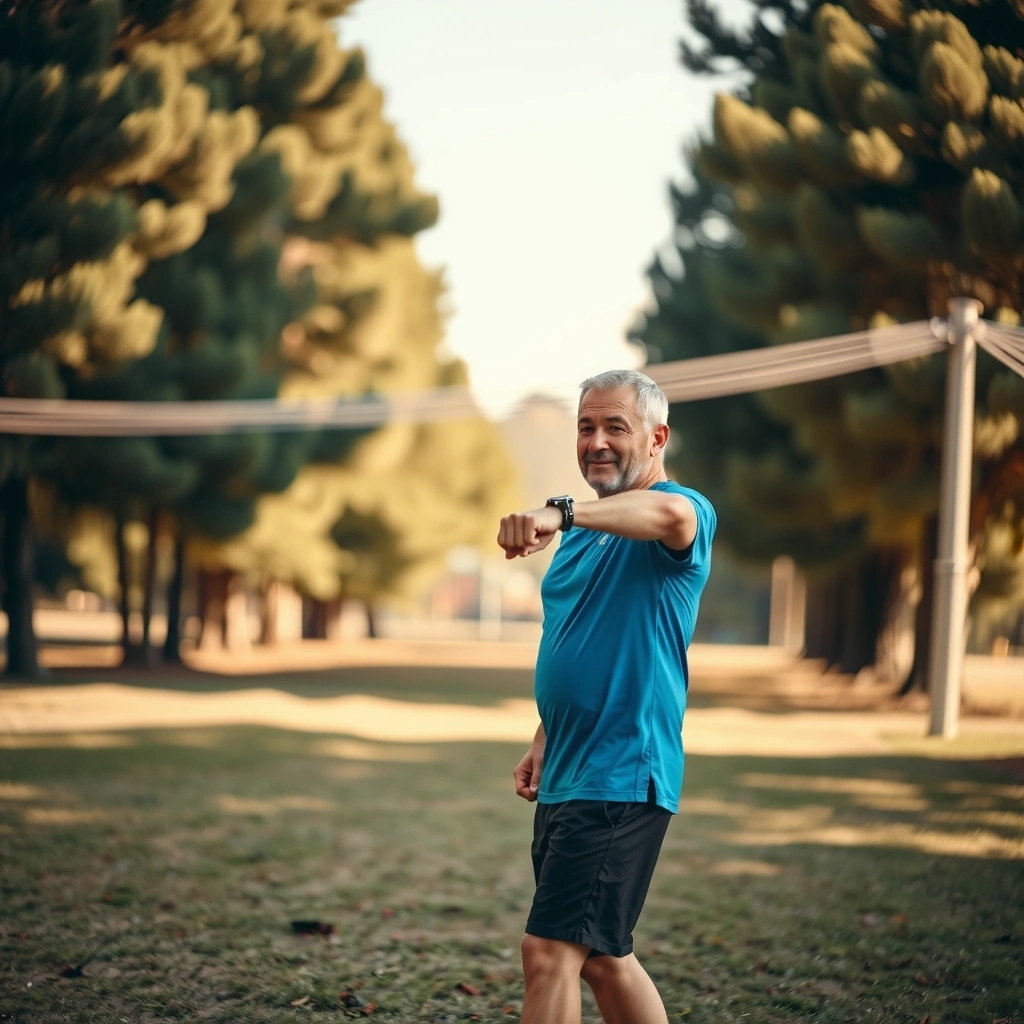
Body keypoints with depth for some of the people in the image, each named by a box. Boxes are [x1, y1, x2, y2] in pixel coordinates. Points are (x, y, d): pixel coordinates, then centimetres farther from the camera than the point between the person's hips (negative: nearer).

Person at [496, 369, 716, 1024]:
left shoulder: (684, 512, -11)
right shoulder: (586, 530, 16)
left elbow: (669, 514, -38)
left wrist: (561, 513, -54)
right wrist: (544, 744, 18)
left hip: (622, 779, -9)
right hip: (568, 777, 10)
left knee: (550, 952, -13)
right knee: (599, 956, 18)